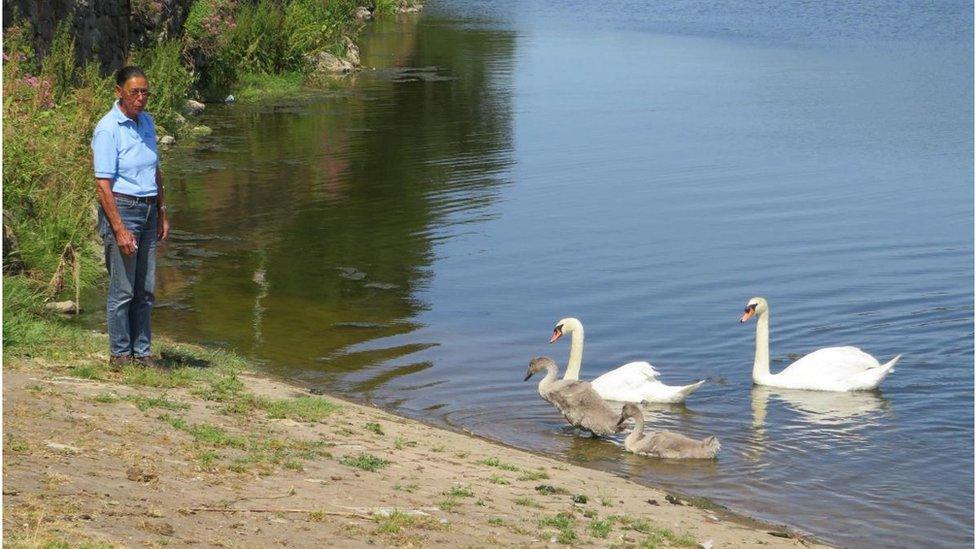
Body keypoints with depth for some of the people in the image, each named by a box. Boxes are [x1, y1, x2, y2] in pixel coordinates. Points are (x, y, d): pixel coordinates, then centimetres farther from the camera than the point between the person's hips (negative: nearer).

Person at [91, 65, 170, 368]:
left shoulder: (146, 122, 10)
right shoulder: (107, 130, -13)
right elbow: (103, 185, -16)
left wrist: (162, 213, 17)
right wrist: (119, 230, -20)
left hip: (148, 210, 7)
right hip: (121, 209, -7)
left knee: (145, 289, 10)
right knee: (122, 290, -3)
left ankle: (141, 352, 18)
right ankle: (120, 355, 7)